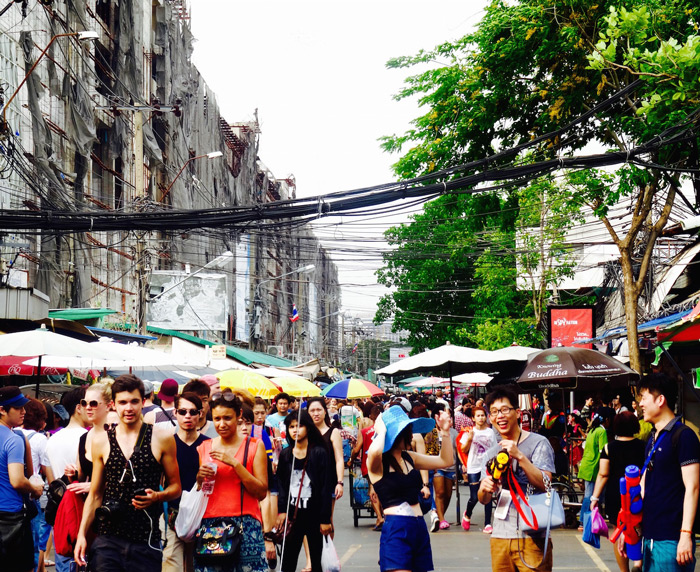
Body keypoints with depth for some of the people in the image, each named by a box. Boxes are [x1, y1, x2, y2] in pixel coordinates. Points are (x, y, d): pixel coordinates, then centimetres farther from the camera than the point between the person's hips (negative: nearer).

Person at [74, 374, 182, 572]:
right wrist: (82, 534, 5)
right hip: (108, 540, 1)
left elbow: (175, 486, 8)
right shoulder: (101, 441, 8)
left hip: (146, 542, -1)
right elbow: (95, 495, 14)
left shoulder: (162, 438, 2)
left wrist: (157, 496, -13)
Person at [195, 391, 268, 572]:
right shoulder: (204, 448, 12)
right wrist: (199, 477, -2)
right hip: (210, 522, 2)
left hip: (244, 523, -2)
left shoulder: (254, 446, 4)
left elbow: (261, 492, -4)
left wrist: (234, 463, -11)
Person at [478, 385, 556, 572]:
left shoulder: (538, 443, -2)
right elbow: (483, 500, 14)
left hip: (532, 537, -5)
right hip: (500, 537, 5)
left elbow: (544, 483, -13)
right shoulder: (491, 453, 16)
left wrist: (519, 456, -21)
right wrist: (484, 488, -9)